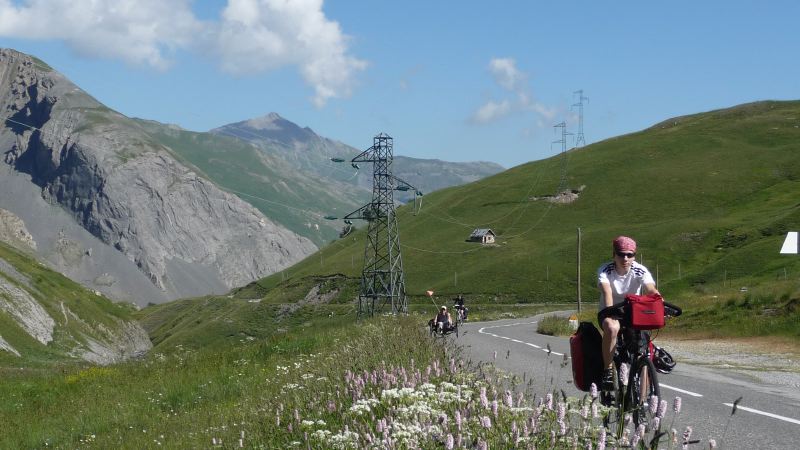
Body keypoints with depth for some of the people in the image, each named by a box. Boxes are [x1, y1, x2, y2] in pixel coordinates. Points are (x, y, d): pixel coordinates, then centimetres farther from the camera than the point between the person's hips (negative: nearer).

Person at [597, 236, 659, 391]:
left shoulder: (640, 271, -14)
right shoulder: (605, 270, -18)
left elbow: (651, 291, -30)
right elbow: (607, 292, -35)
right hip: (609, 312, -2)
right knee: (612, 328, -39)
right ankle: (608, 371, -29)